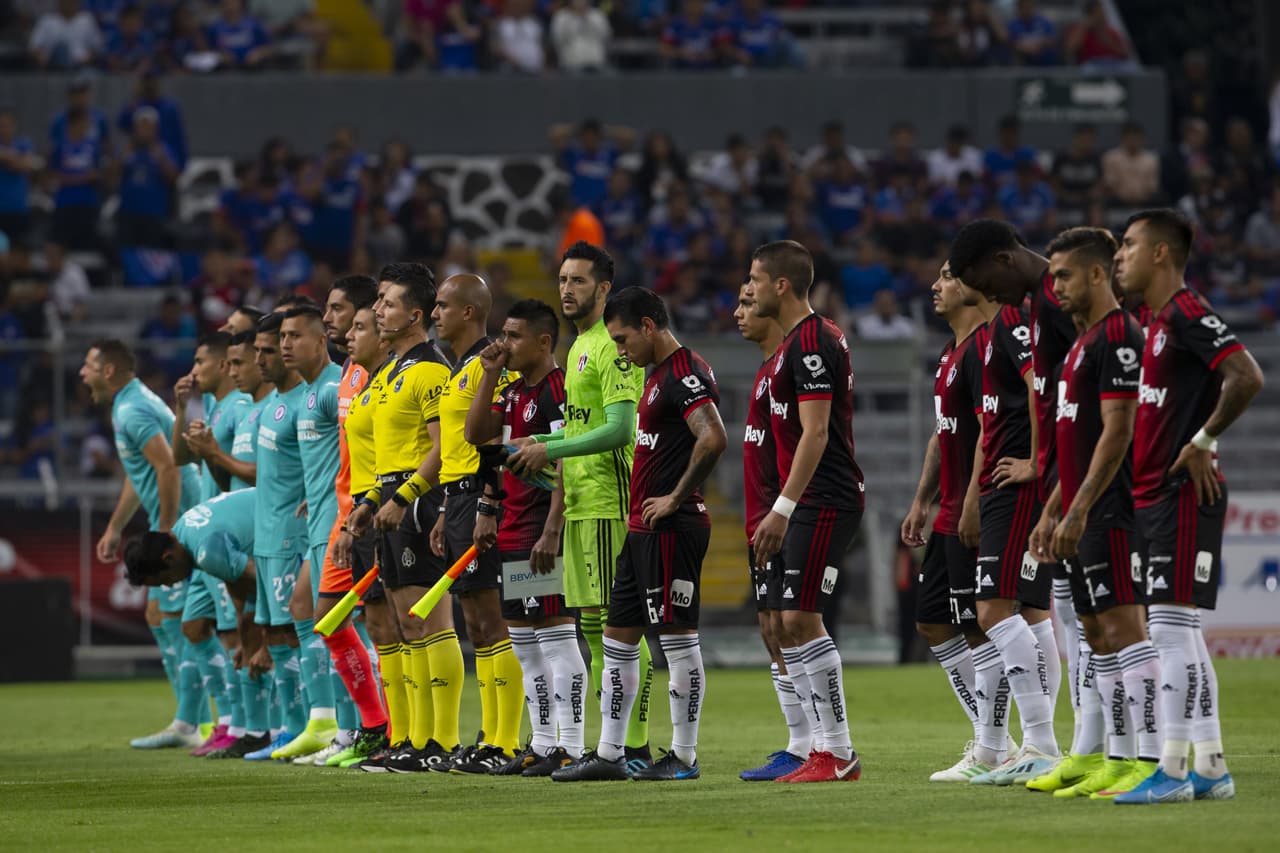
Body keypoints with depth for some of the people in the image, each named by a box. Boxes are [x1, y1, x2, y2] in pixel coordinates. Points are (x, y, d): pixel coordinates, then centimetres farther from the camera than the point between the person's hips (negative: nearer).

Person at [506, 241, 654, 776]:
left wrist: (552, 450, -17)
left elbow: (619, 428, -20)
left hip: (609, 504, -10)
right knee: (592, 625, 11)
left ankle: (636, 746, -10)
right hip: (580, 504, 10)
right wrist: (540, 445, 13)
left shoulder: (613, 347, -12)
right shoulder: (579, 346, 19)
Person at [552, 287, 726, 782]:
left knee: (678, 638, -5)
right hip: (643, 530, 11)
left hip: (671, 529, -11)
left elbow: (713, 439, -27)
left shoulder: (686, 374, -14)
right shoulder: (658, 374, 18)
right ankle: (609, 754, 15)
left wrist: (676, 498, -20)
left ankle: (684, 756, -1)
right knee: (618, 637, 11)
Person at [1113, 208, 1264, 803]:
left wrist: (1202, 441, -18)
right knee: (1177, 632, 10)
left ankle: (1173, 770, -11)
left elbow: (1247, 378, -25)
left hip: (1184, 495, -10)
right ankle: (1210, 768, 14)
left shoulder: (1187, 314, -13)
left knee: (1171, 627, -11)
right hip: (1155, 496, 10)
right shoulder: (1157, 320, 17)